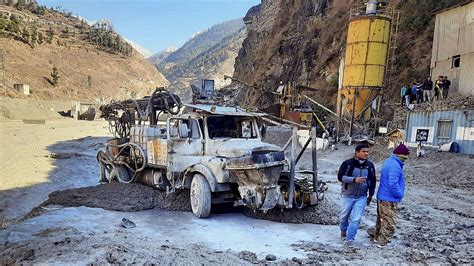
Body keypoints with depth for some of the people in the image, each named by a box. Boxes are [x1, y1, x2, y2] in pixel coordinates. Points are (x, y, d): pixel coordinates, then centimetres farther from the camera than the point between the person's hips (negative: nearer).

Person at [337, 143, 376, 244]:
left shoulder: (370, 166, 0)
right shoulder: (347, 163, -12)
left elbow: (373, 180, 12)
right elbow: (340, 177, -19)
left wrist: (371, 194, 11)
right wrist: (354, 179, -31)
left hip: (362, 197, 2)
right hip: (348, 195, -1)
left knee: (356, 219, -7)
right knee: (344, 216, 15)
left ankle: (349, 239, 2)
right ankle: (343, 231, 42)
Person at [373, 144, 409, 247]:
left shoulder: (389, 161, 11)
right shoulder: (395, 166, -22)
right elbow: (393, 184, -26)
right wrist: (399, 195, -12)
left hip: (381, 197, 11)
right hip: (389, 200, -11)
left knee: (381, 219, 23)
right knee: (389, 224, -2)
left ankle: (377, 237, 37)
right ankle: (382, 243, 4)